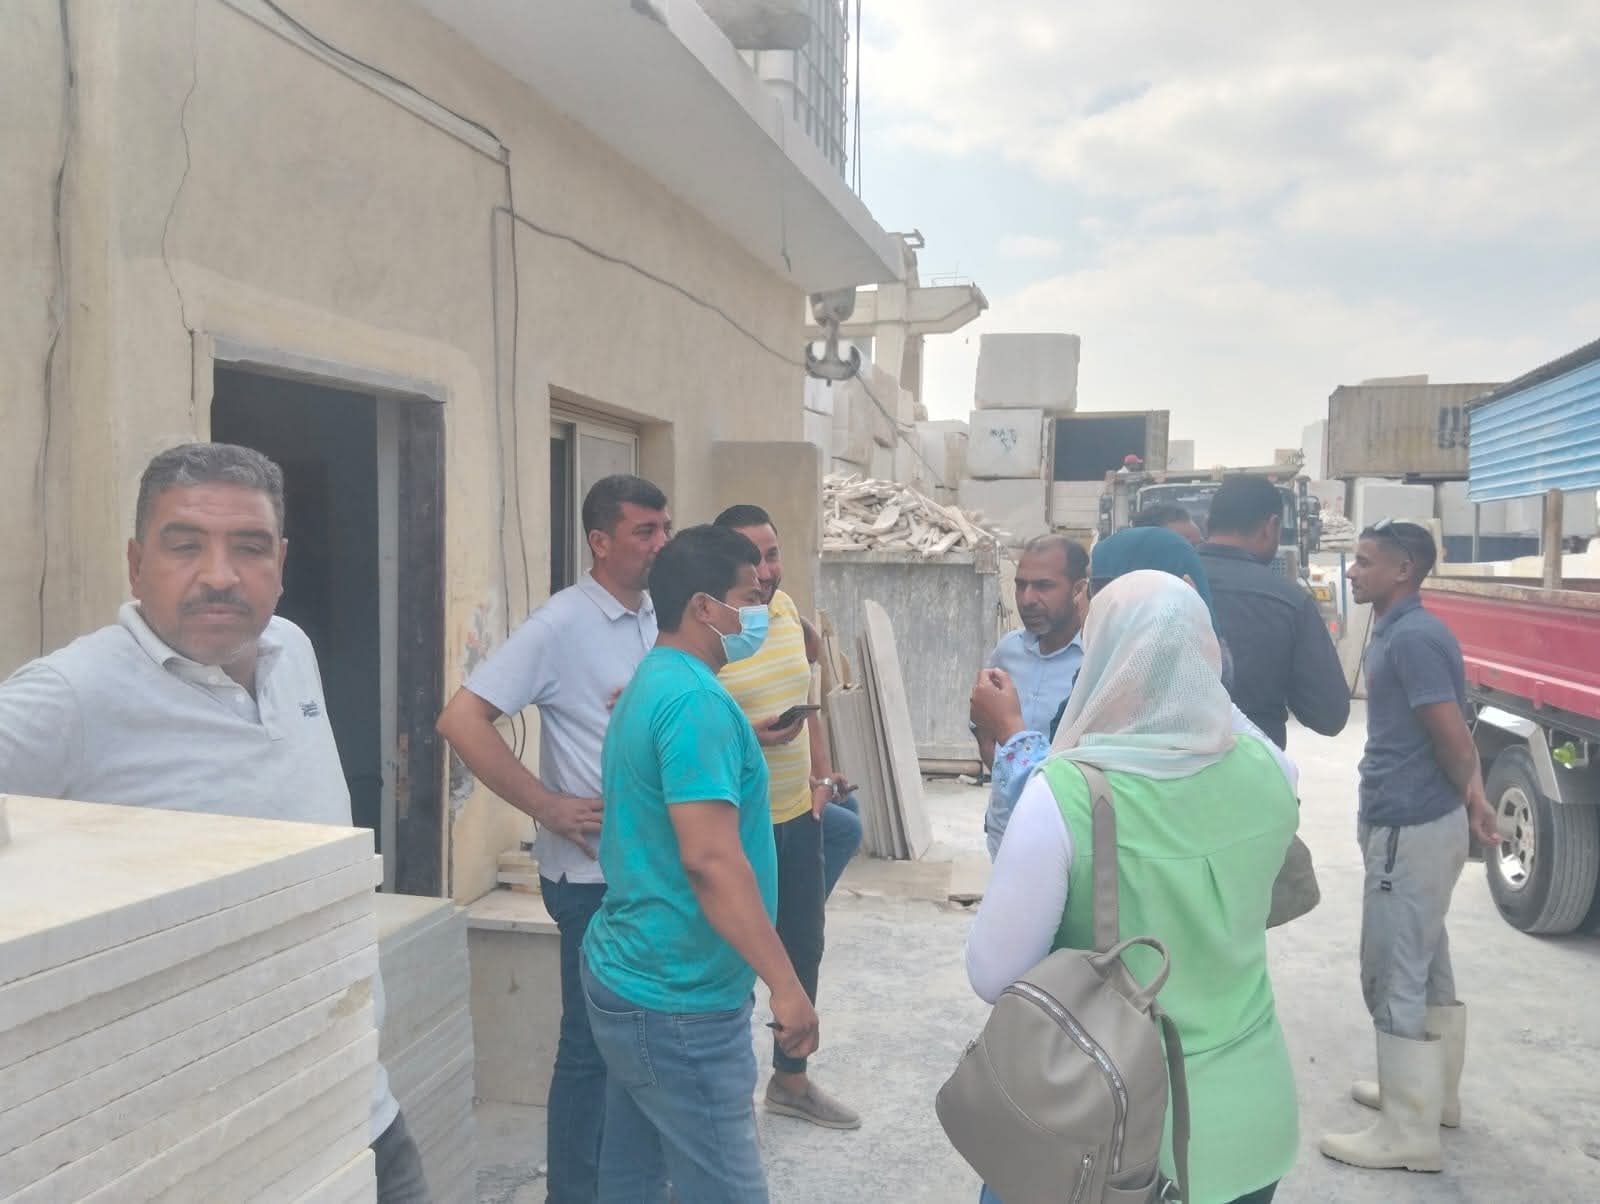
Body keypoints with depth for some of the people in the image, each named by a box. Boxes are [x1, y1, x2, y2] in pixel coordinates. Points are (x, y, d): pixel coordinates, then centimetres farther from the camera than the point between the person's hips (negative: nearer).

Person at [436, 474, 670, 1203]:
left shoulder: (660, 619, 5)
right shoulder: (562, 624, -15)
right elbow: (461, 720, -20)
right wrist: (548, 807, -20)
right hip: (595, 873, -6)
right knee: (592, 1044, 6)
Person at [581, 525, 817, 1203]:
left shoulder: (652, 685, 11)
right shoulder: (696, 700, -20)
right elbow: (710, 860, -27)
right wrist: (786, 986, -25)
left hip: (632, 978, 10)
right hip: (678, 999, -10)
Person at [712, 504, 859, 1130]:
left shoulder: (787, 609, 4)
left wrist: (822, 773, 10)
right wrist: (745, 736, -30)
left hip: (797, 815, 7)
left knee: (803, 950, 19)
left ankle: (791, 1079, 39)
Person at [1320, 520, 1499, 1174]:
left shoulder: (1413, 637, -20)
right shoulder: (1399, 633, 12)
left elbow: (1453, 736, -20)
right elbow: (1453, 733, 17)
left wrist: (1467, 796, -2)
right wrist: (1473, 796, 9)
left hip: (1410, 828, -10)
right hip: (1419, 822, 10)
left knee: (1393, 974, -3)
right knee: (1424, 966, 20)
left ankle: (1410, 1134, 7)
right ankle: (1432, 1092, 35)